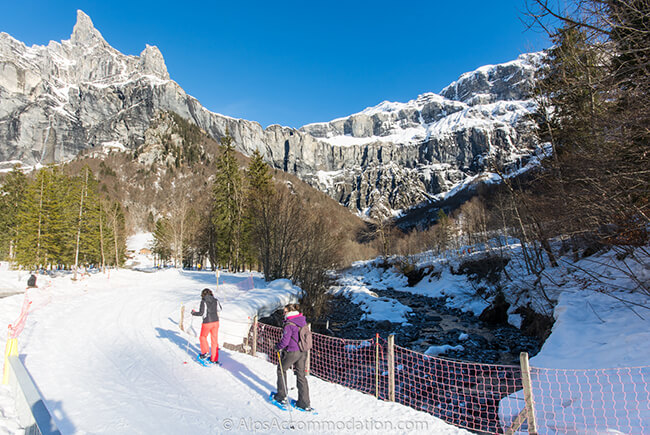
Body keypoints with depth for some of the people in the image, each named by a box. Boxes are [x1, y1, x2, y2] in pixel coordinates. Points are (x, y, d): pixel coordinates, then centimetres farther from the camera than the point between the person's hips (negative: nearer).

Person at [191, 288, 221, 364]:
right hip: (215, 322, 4)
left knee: (202, 337, 22)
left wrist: (193, 313, 3)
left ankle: (205, 352, 14)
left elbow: (201, 313, -14)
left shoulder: (203, 301, -11)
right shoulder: (215, 300, 3)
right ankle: (214, 359, 14)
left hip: (207, 323, -4)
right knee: (214, 340, 10)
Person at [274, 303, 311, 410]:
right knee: (301, 375, 13)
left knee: (281, 370, 18)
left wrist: (278, 346, -3)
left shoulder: (289, 325, -21)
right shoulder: (302, 321, 3)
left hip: (292, 352, -7)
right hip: (303, 352, 7)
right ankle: (304, 403, 15)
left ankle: (282, 396, 24)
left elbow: (285, 341, -21)